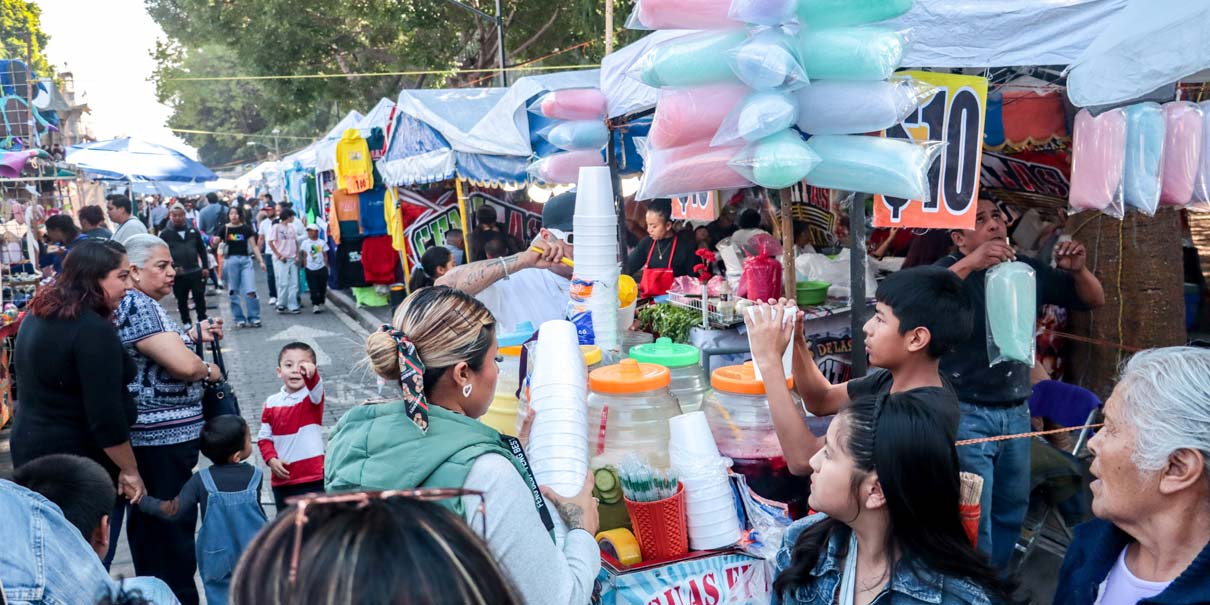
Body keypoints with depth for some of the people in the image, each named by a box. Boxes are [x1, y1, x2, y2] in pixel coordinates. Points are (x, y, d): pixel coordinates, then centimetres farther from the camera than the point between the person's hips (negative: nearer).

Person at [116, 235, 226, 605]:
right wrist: (210, 371, -7)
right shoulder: (137, 305, -19)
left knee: (151, 524, 20)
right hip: (163, 436, -11)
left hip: (154, 433, 11)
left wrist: (195, 334, 15)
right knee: (172, 526, -1)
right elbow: (183, 365, -27)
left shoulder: (141, 304, 14)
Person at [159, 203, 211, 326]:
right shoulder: (165, 234, -3)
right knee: (181, 301, 9)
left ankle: (202, 320, 15)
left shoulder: (193, 231, 6)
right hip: (178, 274, -1)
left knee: (200, 298, 3)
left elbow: (202, 250, 11)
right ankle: (186, 322, 23)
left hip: (196, 272, 1)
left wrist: (205, 267, 5)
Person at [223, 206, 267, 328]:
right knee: (234, 292, 5)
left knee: (250, 292, -8)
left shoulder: (246, 229, 4)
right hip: (231, 260, 0)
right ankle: (239, 319, 14)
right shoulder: (225, 229, 3)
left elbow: (254, 246, 6)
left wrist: (260, 261, 1)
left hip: (245, 260, 0)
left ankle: (254, 318, 2)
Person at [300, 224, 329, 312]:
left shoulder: (322, 242, 3)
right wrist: (305, 267, 1)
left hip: (321, 269, 0)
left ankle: (321, 304, 18)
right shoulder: (305, 243, 3)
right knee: (313, 289, -5)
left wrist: (326, 267, 3)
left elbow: (325, 256, 7)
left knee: (322, 287, 5)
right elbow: (305, 256, 6)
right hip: (310, 269, 0)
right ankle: (315, 305, -2)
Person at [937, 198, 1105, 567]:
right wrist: (969, 263, -41)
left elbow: (1094, 301, 12)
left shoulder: (1027, 269, 3)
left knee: (1012, 508, 20)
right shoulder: (952, 270, -11)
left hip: (1016, 411, 6)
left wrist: (1078, 270, -9)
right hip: (966, 412, -6)